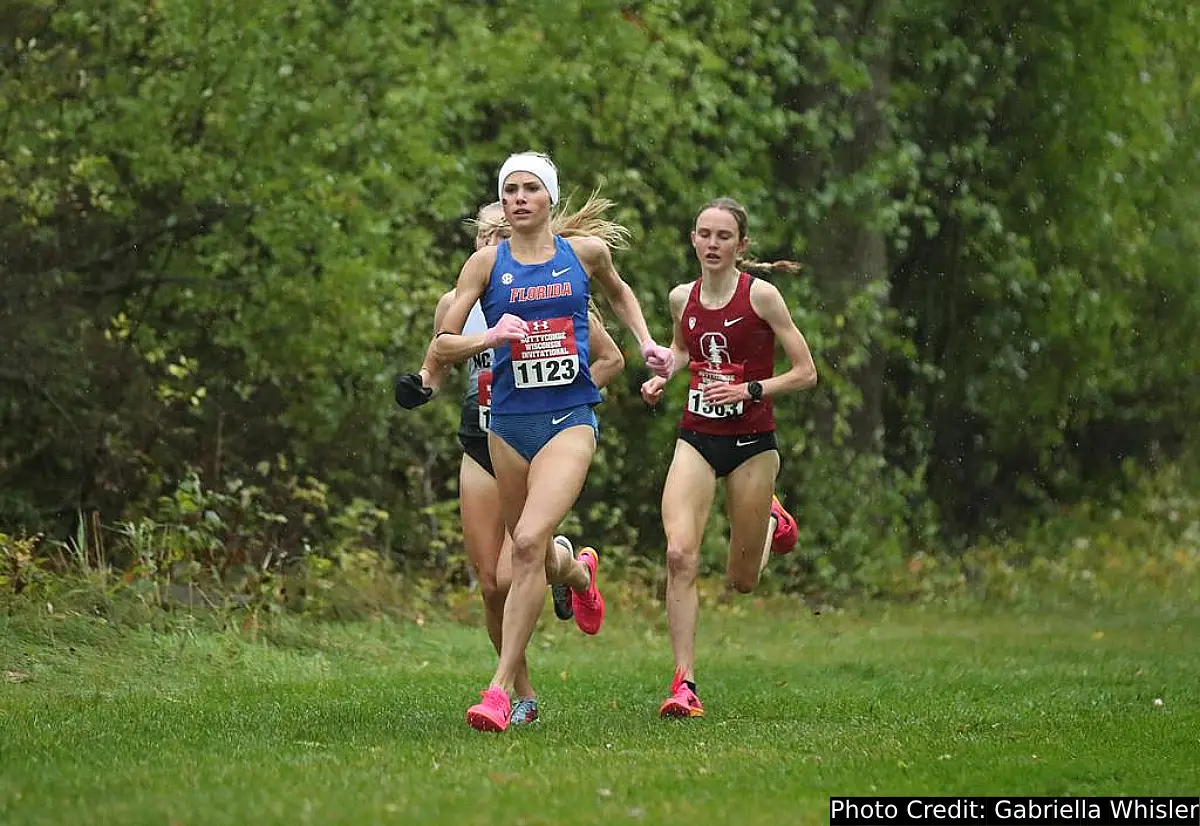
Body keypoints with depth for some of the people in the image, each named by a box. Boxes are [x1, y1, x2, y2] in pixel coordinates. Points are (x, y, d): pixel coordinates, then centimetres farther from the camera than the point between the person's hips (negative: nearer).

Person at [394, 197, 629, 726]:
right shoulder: (456, 303, 6)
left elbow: (611, 359, 5)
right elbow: (435, 369, 18)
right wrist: (419, 387, -4)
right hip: (481, 449, 4)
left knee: (511, 577, -16)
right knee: (489, 584, 1)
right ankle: (523, 695, 16)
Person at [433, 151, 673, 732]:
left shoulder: (587, 252, 5)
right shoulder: (486, 263, 1)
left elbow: (617, 291, 28)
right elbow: (441, 346, -1)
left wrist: (647, 344, 16)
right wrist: (491, 337, -19)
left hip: (571, 418, -2)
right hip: (509, 423, 2)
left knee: (529, 542, -21)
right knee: (534, 554, 14)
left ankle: (501, 690, -20)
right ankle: (578, 571, 54)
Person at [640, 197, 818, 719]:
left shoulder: (761, 295, -9)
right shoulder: (682, 298, 3)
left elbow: (806, 373, -6)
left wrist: (749, 390, -17)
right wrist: (662, 376, 7)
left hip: (751, 443, -2)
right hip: (696, 439, 2)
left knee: (741, 580, 8)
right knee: (680, 555, -20)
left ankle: (772, 521, 43)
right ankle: (684, 685, -17)